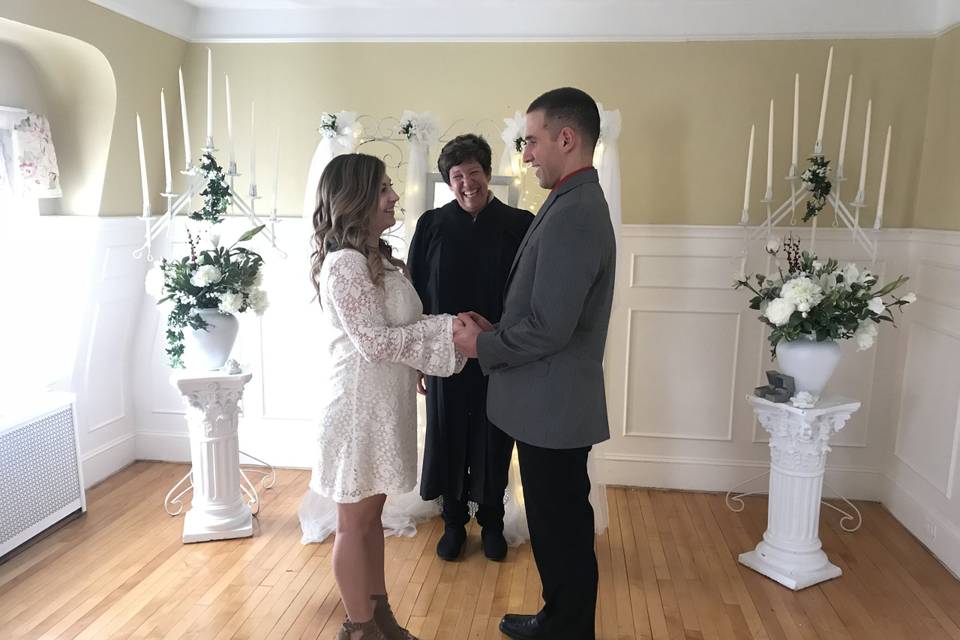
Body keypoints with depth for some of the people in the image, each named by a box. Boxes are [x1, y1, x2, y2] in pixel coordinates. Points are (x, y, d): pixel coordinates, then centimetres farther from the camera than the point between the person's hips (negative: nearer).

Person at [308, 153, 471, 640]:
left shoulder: (379, 258, 11)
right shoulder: (344, 264, -19)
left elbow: (401, 326, 12)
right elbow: (374, 342, -22)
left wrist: (451, 327, -2)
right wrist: (447, 327, -20)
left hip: (385, 403, 9)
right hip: (359, 405, -9)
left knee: (371, 514, 19)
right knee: (354, 522, 7)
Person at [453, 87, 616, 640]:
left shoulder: (572, 214, -22)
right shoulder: (579, 204, 11)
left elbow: (549, 328, -26)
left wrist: (484, 345, -11)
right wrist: (497, 331, 7)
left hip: (553, 407, -10)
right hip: (554, 403, 10)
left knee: (562, 533, 9)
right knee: (562, 527, 23)